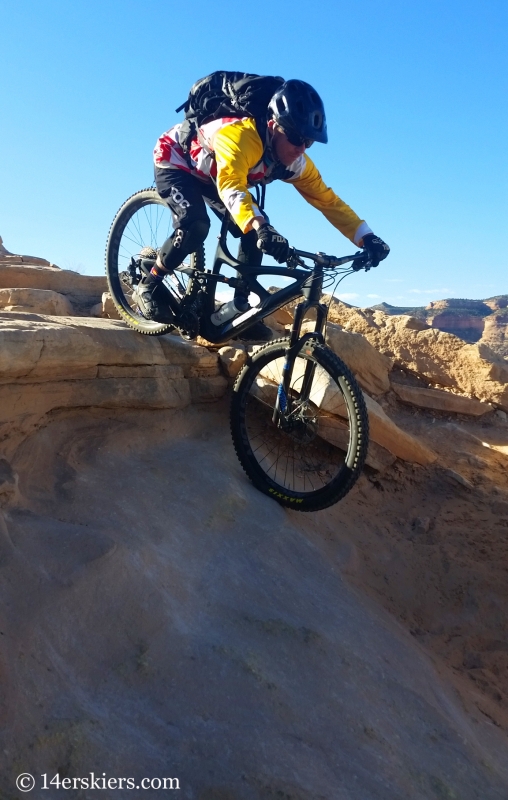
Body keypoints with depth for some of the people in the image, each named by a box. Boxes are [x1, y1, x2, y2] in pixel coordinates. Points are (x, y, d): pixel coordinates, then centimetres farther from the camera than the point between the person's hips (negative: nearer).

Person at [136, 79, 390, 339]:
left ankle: (240, 305, -1)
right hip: (175, 160, -6)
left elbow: (328, 199, -14)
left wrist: (365, 237, -25)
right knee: (195, 226, -31)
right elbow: (231, 185, -55)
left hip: (208, 176, 6)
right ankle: (149, 285, -11)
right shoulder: (240, 135, -39)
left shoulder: (294, 162, -18)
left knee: (255, 233, -12)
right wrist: (260, 227, -71)